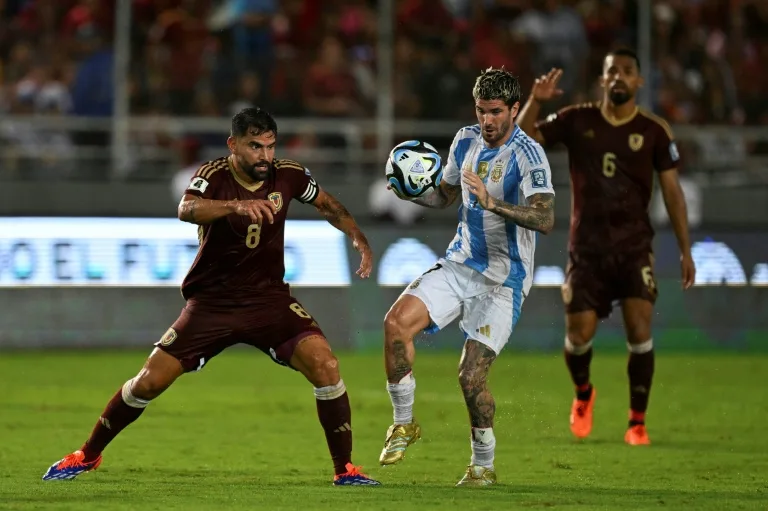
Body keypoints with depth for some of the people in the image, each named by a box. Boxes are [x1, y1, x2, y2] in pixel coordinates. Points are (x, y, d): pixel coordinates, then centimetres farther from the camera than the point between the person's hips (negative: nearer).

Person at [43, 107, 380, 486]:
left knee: (324, 366, -20)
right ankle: (87, 455, 20)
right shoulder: (214, 176, -17)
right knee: (149, 382, -3)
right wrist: (236, 205, -57)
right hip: (210, 303, -2)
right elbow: (187, 209, -40)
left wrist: (358, 238, 0)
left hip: (269, 298, 2)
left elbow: (327, 204, 15)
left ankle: (345, 469, -5)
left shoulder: (287, 176, -6)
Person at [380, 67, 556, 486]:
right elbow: (445, 195, 20)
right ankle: (403, 423, 1)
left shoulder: (528, 155, -17)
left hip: (502, 279, -6)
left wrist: (492, 203, -42)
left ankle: (483, 465, 10)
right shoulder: (466, 141, 4)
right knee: (397, 321, -17)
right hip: (459, 263, 6)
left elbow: (545, 219, -30)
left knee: (471, 376, -12)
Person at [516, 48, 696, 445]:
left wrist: (685, 250, -2)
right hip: (587, 245, 1)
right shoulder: (577, 121, 1)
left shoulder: (653, 131, -1)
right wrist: (534, 101, -20)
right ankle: (583, 394, 32)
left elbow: (672, 191, 2)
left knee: (639, 328, -15)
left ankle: (637, 422, -3)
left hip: (634, 244, -1)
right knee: (579, 334, -2)